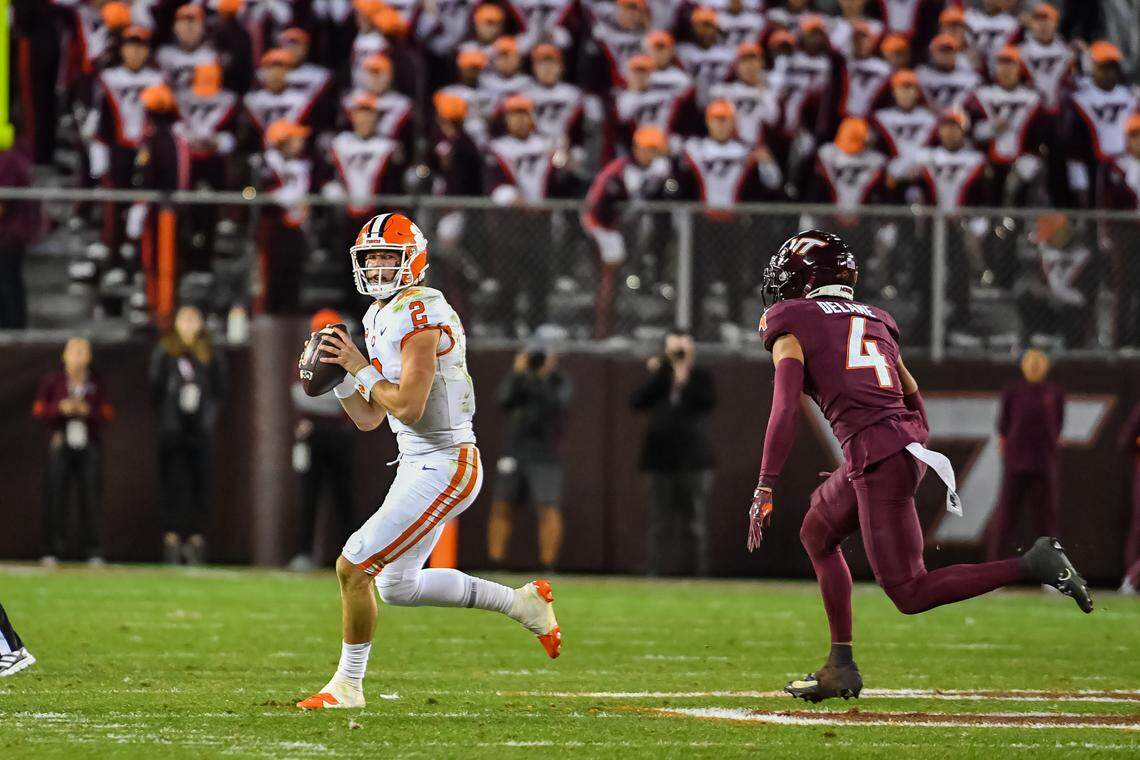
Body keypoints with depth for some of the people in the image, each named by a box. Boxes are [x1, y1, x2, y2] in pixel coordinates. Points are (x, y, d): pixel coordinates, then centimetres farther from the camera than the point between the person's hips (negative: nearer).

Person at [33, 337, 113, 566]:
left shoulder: (96, 383, 9)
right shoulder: (52, 381, 6)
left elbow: (108, 414, 7)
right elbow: (38, 410, 3)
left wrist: (88, 411, -12)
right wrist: (60, 408, -13)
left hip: (89, 445, 1)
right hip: (60, 443, -1)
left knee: (91, 495, -3)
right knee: (55, 495, -7)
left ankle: (95, 552, 0)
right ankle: (52, 549, -3)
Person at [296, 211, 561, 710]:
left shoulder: (419, 313, -17)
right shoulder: (379, 318, 13)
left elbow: (409, 408, -24)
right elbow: (368, 419, 16)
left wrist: (361, 367, -14)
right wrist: (337, 374, 2)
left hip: (443, 467, -10)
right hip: (418, 464, 10)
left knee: (353, 569, -9)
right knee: (398, 586, 19)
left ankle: (347, 685, 5)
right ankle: (523, 603, 29)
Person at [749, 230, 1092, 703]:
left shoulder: (791, 327, 2)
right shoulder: (873, 321, 22)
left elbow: (785, 410, -10)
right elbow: (914, 400, 24)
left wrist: (764, 490, -11)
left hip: (875, 452, -8)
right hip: (909, 443, 8)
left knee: (910, 594, -5)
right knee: (816, 535, 26)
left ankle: (1031, 566, -16)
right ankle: (841, 668, 24)